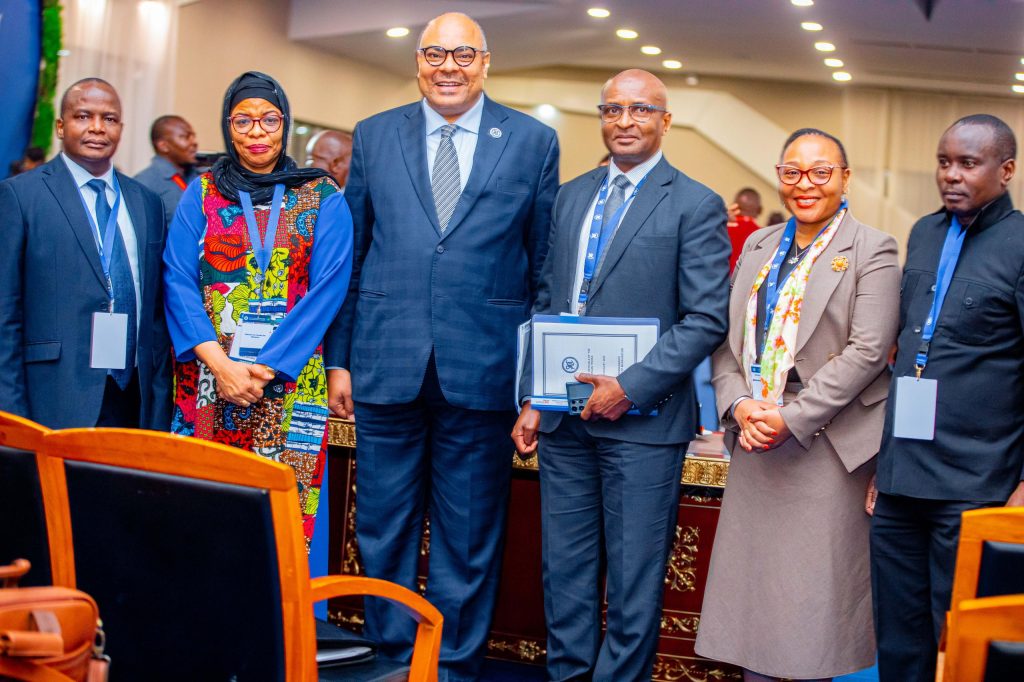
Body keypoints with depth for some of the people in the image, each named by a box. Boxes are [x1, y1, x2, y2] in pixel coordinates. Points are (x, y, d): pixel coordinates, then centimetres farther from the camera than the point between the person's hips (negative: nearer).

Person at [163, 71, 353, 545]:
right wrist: (220, 362, -14)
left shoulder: (323, 199, 5)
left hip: (289, 380, -1)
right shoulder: (201, 194, 9)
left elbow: (327, 289, -4)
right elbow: (178, 280, 0)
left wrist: (264, 368, -14)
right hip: (206, 380, 1)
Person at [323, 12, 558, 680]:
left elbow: (545, 268, 3)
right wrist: (340, 357, 4)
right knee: (384, 529, 11)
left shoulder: (534, 142, 3)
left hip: (482, 370, -1)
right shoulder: (374, 136, 8)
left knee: (470, 537, 9)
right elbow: (349, 256, 9)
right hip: (387, 365, 2)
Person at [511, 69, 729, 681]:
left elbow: (706, 319, -10)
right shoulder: (571, 197, 13)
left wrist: (631, 387, -16)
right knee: (564, 568, 13)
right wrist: (533, 399, 7)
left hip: (641, 418, -5)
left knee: (634, 579, 4)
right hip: (564, 416, 5)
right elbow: (547, 302, 14)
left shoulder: (697, 206, -4)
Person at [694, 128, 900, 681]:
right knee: (749, 576, 9)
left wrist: (791, 419, -17)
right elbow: (727, 337, 11)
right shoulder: (758, 246, 13)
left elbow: (867, 352, -13)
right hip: (754, 441, 5)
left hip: (826, 444, -5)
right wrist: (738, 404, -7)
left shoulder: (871, 252, -4)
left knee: (816, 585, 0)